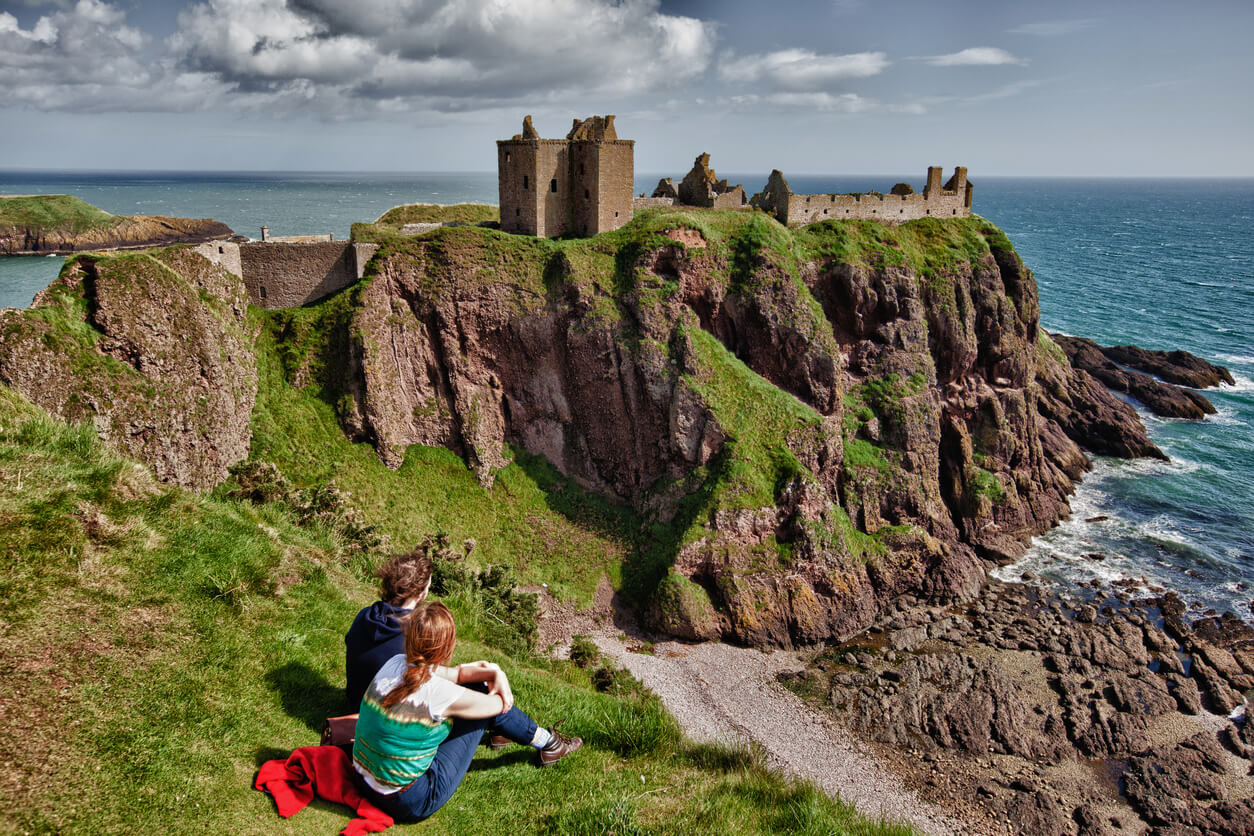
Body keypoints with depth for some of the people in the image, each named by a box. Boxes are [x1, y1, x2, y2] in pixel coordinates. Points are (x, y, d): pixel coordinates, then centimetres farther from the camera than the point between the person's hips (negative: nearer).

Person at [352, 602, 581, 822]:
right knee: (485, 701, 1)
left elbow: (457, 673, 10)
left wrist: (495, 672, -4)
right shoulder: (439, 694, -28)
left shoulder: (395, 664, -8)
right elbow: (498, 704, -7)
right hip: (410, 804, -7)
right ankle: (547, 742, 25)